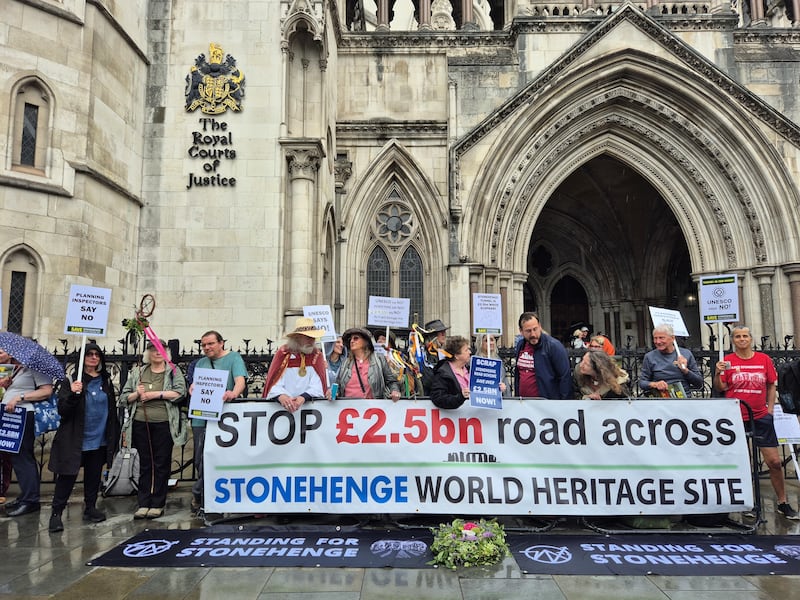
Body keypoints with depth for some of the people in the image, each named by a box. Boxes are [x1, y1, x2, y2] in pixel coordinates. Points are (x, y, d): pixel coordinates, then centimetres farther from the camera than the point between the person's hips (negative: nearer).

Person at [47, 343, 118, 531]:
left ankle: (90, 508, 26)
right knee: (67, 477, 0)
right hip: (75, 440, -4)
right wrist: (73, 394, -28)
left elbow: (112, 409, 12)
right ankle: (56, 513, 12)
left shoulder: (106, 381, 6)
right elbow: (62, 410, -10)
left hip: (99, 440, 4)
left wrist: (114, 435, 11)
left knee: (94, 476, 13)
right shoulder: (72, 381, -5)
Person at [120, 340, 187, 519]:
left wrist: (156, 394, -13)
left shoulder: (173, 372, 5)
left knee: (162, 464, 2)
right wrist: (136, 394, -7)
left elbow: (180, 392, -10)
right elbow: (124, 398, 13)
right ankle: (144, 503, 16)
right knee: (144, 463, 9)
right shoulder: (137, 373, 14)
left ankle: (158, 504, 11)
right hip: (141, 424, 3)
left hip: (164, 424, -3)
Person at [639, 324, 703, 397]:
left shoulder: (686, 354, 7)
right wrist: (654, 384, -15)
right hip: (661, 398, 0)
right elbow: (641, 382, 5)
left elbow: (699, 384, 7)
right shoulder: (649, 357, 4)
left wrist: (685, 370, -9)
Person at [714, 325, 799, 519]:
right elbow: (721, 388, -2)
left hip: (761, 417, 2)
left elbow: (772, 386, 12)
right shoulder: (728, 361, -2)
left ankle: (783, 503, 19)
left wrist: (770, 409, 7)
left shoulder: (764, 359, 3)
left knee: (775, 462, 3)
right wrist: (718, 373, -19)